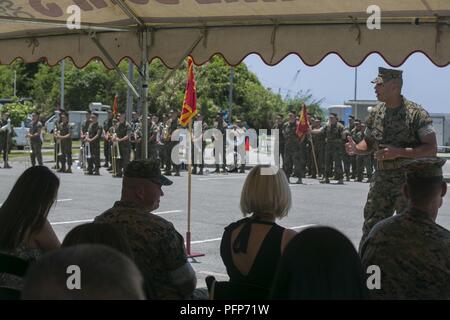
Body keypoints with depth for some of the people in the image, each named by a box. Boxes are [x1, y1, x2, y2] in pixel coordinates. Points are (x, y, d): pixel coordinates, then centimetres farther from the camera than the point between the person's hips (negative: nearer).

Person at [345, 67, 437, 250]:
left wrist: (399, 152, -25)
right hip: (381, 179, 6)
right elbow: (369, 143, 19)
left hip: (409, 182, -6)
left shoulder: (416, 114, -12)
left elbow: (431, 149, -16)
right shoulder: (376, 113, 7)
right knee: (371, 226, 8)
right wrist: (356, 149, -5)